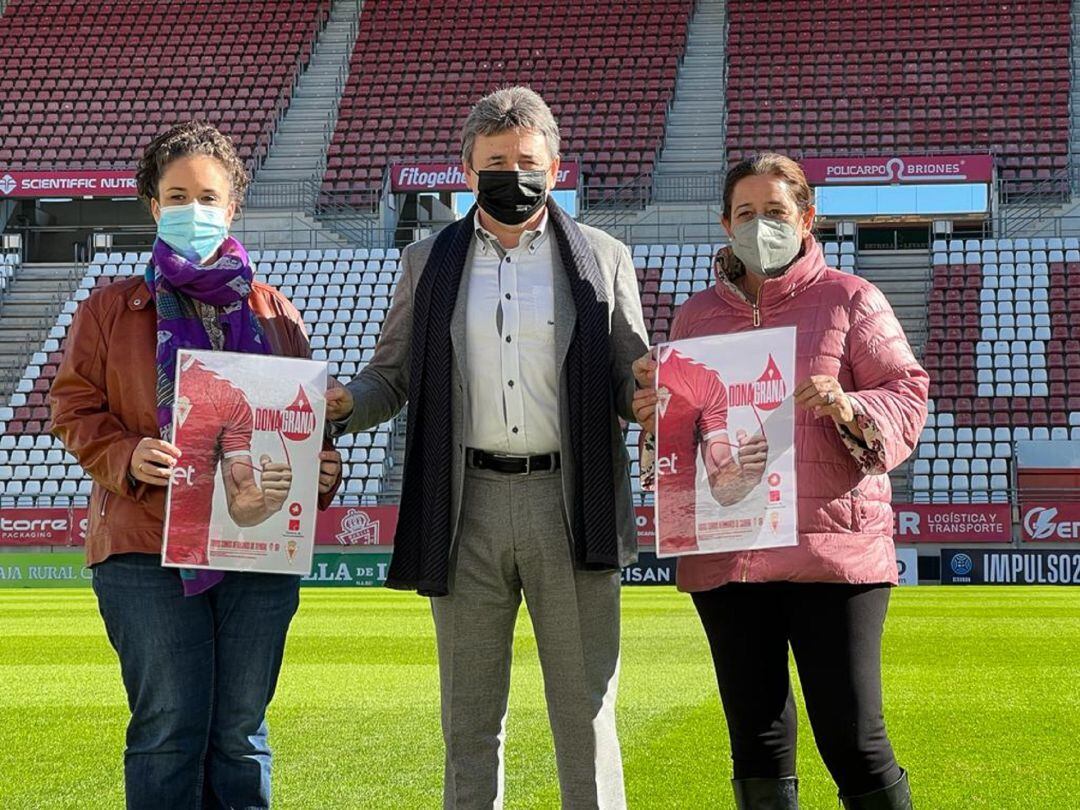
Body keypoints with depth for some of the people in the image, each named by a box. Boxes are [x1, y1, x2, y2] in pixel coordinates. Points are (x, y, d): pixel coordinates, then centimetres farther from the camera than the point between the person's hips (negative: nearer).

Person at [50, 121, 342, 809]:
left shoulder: (276, 313, 13)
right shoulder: (109, 311, 9)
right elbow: (75, 410, 5)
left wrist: (323, 470, -5)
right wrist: (127, 458, -14)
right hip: (147, 550, -2)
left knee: (240, 733, 7)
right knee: (168, 730, -4)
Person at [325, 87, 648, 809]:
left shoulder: (603, 260, 9)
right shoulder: (429, 264, 12)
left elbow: (632, 382, 10)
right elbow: (393, 377, 11)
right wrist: (342, 403, -10)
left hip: (571, 501, -1)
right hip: (468, 506, 1)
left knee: (586, 714, 1)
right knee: (470, 719, 8)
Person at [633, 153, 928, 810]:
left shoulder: (849, 300, 4)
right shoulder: (698, 315, 15)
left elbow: (908, 397, 0)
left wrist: (851, 410, -20)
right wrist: (654, 414, -3)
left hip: (833, 550, -4)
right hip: (726, 554, 4)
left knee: (853, 738, -5)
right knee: (758, 746, 9)